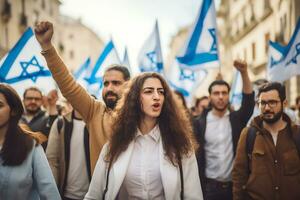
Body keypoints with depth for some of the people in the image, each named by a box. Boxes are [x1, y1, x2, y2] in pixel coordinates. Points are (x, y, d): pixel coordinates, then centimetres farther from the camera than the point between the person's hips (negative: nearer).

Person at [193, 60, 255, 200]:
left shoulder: (237, 119, 3)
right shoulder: (199, 123, 0)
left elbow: (249, 100, -12)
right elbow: (196, 155, 0)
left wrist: (244, 73, -23)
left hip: (235, 184, 1)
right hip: (210, 185, -1)